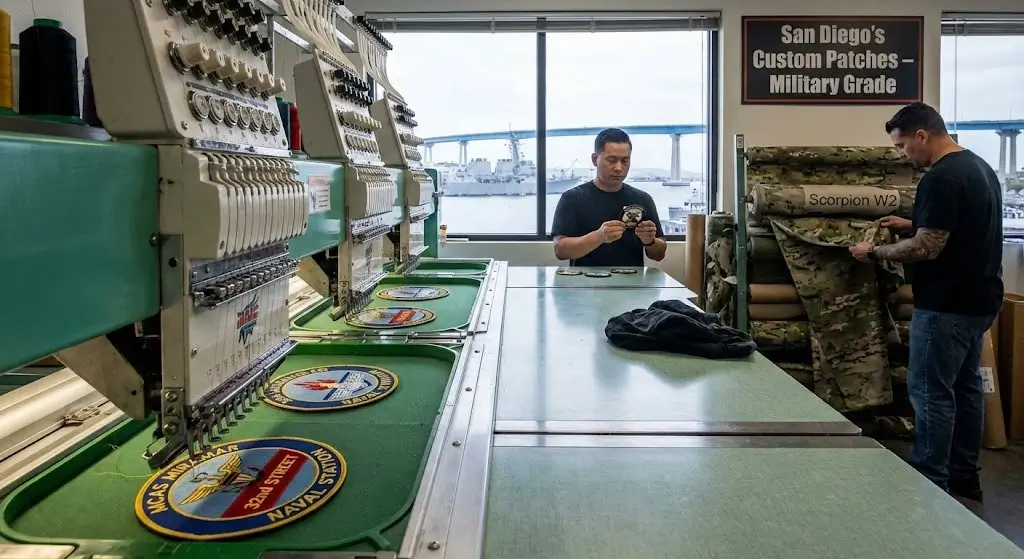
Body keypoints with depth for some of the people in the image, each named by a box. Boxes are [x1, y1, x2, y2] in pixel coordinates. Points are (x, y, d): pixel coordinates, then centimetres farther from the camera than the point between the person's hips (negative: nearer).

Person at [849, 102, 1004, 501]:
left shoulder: (941, 178, -21)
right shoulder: (979, 166, 13)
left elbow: (927, 249, -22)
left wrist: (874, 253, -10)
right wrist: (912, 225, 17)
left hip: (948, 305, -11)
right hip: (978, 299, 11)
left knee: (931, 392, -2)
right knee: (965, 384, 16)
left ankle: (931, 482, 6)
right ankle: (964, 475, 26)